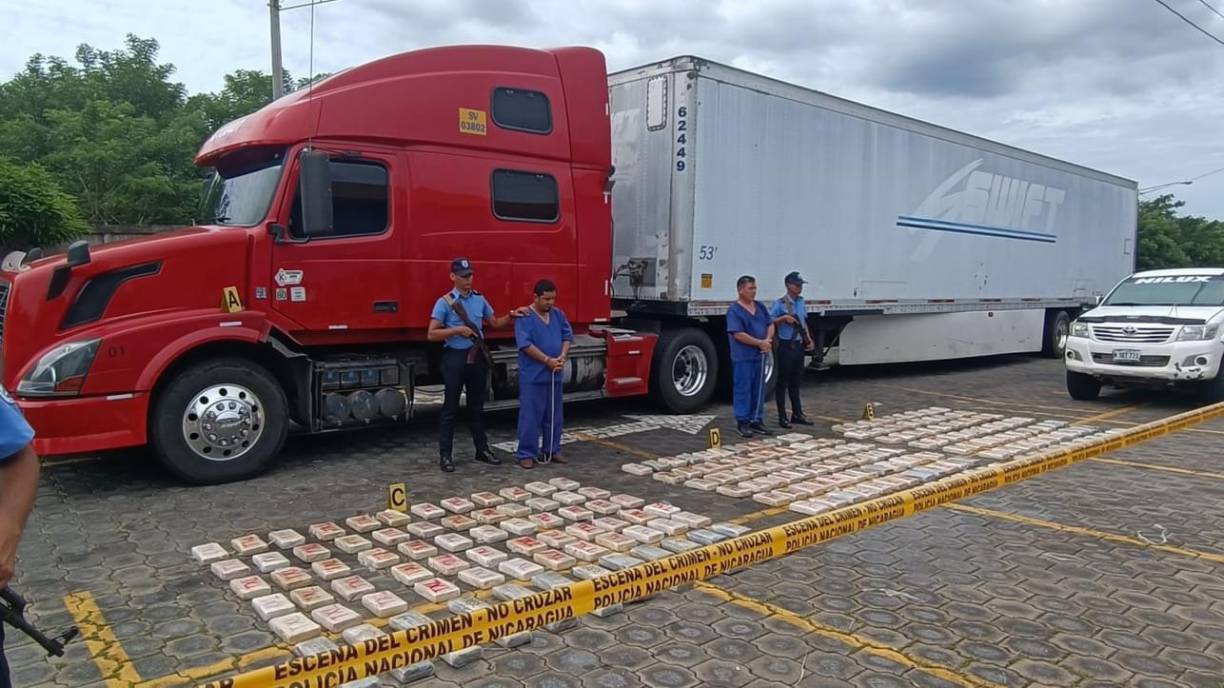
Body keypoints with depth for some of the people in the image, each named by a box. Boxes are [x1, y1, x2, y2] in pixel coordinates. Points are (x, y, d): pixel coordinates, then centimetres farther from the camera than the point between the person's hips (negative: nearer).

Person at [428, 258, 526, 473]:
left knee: (477, 406, 14)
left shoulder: (480, 299, 8)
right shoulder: (445, 302, -6)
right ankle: (445, 455, 7)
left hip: (477, 357, 5)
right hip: (455, 357, -5)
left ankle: (482, 449, 24)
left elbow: (495, 323, 18)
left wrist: (510, 315, 1)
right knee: (450, 408, 1)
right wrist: (457, 330, -18)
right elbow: (432, 334, -10)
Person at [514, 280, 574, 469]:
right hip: (532, 376, -6)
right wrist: (548, 360, -19)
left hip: (555, 375, 6)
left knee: (554, 416, 13)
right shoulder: (525, 317, -10)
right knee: (530, 416, -2)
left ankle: (552, 450, 24)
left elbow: (567, 336, 11)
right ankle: (526, 454, 6)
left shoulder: (558, 314, 9)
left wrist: (562, 356, -7)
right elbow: (525, 344, -17)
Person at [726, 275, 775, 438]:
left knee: (759, 389, 12)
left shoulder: (760, 306, 12)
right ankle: (742, 422, 6)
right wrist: (760, 343, -16)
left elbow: (770, 325, 13)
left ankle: (756, 420, 21)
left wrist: (768, 340, -8)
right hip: (743, 357, -7)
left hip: (760, 355, 7)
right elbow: (739, 334, -18)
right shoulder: (734, 310, -11)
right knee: (743, 389, -1)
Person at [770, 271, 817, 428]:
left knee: (795, 381, 15)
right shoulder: (780, 304, -11)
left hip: (799, 345, 7)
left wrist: (809, 339, 11)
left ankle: (797, 414, 23)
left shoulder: (801, 302, 10)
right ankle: (782, 417, 6)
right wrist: (784, 318, -24)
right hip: (786, 346, -7)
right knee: (783, 382, 0)